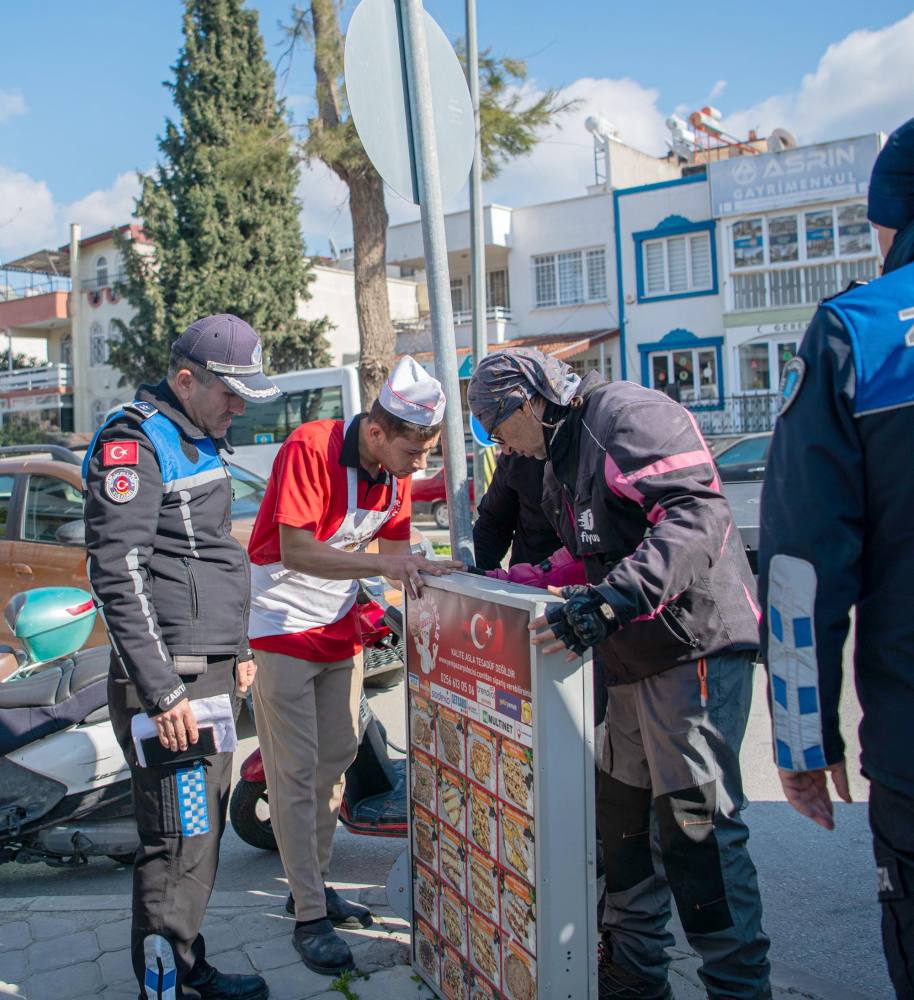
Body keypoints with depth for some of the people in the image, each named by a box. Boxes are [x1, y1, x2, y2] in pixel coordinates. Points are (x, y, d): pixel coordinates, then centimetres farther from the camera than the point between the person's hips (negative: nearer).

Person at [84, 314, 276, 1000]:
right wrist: (164, 692, -21)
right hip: (169, 682, -9)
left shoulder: (199, 441, 17)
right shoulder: (134, 443, -13)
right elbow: (119, 575, -20)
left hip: (211, 674, 9)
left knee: (203, 834, 17)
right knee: (178, 847, -4)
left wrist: (238, 648, 22)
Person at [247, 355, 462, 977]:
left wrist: (425, 569, -12)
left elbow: (393, 552, 7)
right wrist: (380, 564, -38)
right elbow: (295, 551, -31)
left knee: (337, 759, 14)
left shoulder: (397, 471, -3)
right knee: (296, 774, -3)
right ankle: (310, 918, 8)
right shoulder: (310, 449, -25)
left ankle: (317, 884, 31)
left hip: (341, 628, 7)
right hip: (282, 627, -7)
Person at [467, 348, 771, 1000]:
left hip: (695, 646, -10)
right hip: (631, 660, 10)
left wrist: (610, 601, -32)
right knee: (619, 816, 15)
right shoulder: (561, 463, 20)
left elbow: (697, 516, -25)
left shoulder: (628, 414, -11)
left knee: (696, 826, -5)